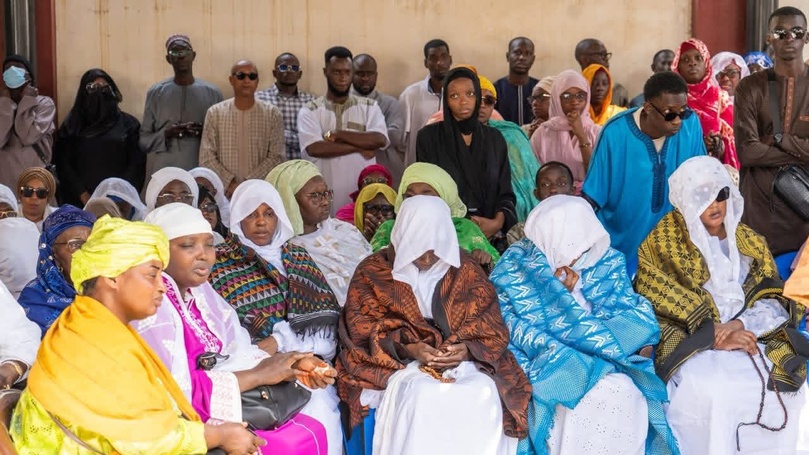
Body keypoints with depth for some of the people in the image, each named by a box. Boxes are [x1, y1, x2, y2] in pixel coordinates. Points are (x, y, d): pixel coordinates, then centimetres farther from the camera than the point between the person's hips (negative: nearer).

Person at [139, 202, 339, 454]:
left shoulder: (200, 290, 9)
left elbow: (236, 351, 7)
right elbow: (174, 389, -24)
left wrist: (294, 367, -10)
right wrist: (258, 375, -18)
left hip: (217, 410, 8)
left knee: (313, 430, -3)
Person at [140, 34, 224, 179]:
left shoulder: (212, 92, 6)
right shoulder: (155, 92, 6)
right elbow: (144, 140, 7)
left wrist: (206, 134, -12)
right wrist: (166, 134, -12)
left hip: (200, 173, 0)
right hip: (162, 173, 0)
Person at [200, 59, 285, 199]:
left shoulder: (272, 114, 3)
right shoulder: (215, 113, 5)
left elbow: (276, 157, -3)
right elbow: (207, 158, 0)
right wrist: (230, 183, -12)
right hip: (224, 192, 0)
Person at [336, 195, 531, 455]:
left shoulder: (465, 270, 8)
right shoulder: (374, 272, 2)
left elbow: (490, 329, 5)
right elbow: (361, 331, -2)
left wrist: (467, 350, -17)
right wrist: (406, 348, -19)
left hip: (461, 362, 2)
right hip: (398, 364, -2)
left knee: (485, 393, -30)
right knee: (422, 393, -36)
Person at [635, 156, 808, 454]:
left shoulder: (751, 244, 16)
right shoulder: (663, 244, 3)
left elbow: (778, 302, 7)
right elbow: (661, 304, -7)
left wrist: (740, 325, -14)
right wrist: (716, 334, -18)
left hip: (751, 341, 4)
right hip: (690, 346, -3)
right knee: (713, 394, -33)